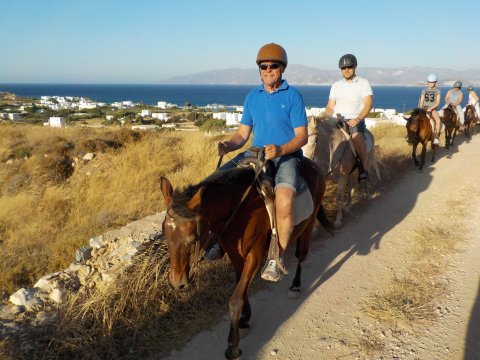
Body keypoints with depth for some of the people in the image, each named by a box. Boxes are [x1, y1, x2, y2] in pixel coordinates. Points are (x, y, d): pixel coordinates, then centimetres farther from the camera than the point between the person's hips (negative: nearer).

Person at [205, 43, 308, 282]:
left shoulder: (293, 96, -3)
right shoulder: (252, 97, 11)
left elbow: (302, 136, -8)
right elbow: (243, 133, 10)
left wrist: (279, 149, -26)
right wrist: (228, 146, -12)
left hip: (287, 156, -5)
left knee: (284, 201, -32)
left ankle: (277, 259, -11)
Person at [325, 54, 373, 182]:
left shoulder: (364, 83, 10)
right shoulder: (336, 85, 20)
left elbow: (368, 105, -2)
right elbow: (330, 107, 15)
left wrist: (357, 119, -18)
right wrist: (327, 116, -8)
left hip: (356, 120, -4)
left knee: (356, 136, -37)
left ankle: (364, 169, -27)